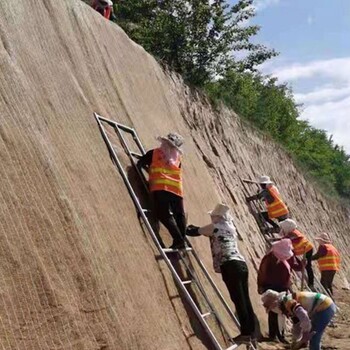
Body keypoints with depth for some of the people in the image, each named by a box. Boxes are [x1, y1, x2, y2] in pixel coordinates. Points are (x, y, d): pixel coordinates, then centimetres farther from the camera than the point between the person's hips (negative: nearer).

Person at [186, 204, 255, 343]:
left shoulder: (214, 227, 3)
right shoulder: (230, 227, 23)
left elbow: (194, 232, 14)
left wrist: (188, 228, 35)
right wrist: (195, 228, 43)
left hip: (230, 266, -7)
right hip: (241, 264, 7)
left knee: (238, 300, -7)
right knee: (245, 299, 9)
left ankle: (246, 333, -7)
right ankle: (251, 330, 13)